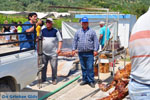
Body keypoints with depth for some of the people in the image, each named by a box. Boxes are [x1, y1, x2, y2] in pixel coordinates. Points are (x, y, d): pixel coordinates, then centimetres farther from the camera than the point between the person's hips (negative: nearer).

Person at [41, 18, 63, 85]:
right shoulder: (43, 31, 9)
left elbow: (60, 40, 0)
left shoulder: (55, 31, 0)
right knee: (43, 66, 10)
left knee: (54, 67, 0)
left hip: (53, 53, -3)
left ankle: (54, 79, 13)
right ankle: (43, 79, 22)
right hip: (44, 53, 3)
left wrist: (59, 48, -12)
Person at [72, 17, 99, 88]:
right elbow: (75, 41, 15)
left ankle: (91, 81, 3)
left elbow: (96, 41, 2)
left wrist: (95, 50, -6)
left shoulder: (92, 31, 4)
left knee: (90, 68, -5)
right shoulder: (78, 32, 12)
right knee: (83, 68, 10)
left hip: (89, 53, -3)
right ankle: (85, 80, 21)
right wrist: (74, 49, 7)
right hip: (81, 53, 3)